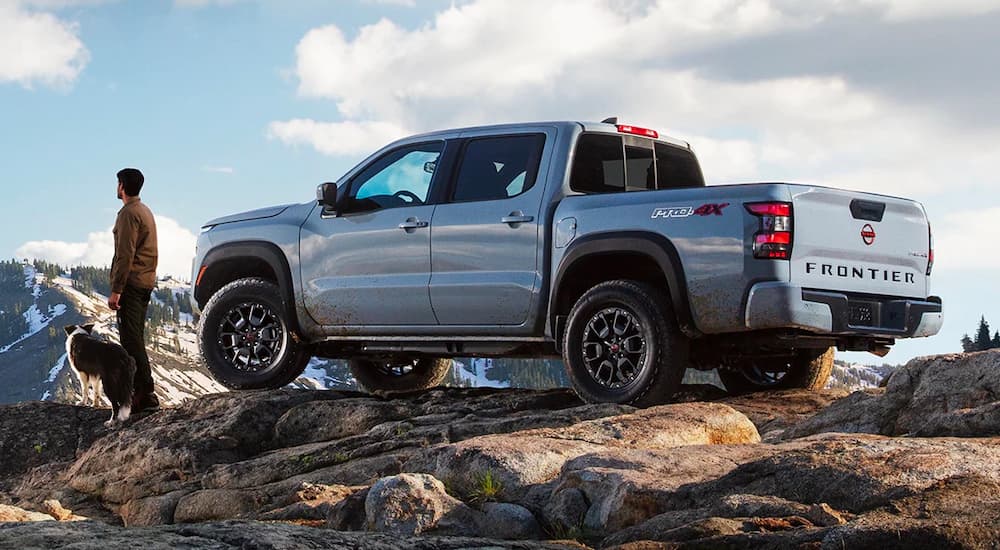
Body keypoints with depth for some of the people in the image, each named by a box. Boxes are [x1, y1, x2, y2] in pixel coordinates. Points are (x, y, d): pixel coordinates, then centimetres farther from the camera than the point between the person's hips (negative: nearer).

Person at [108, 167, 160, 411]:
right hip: (146, 282, 10)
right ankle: (141, 391, 15)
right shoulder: (146, 211, 19)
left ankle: (145, 393, -16)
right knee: (136, 338, 14)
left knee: (131, 339, -11)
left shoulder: (129, 213, -12)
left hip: (131, 283, -10)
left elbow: (125, 255, -19)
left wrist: (116, 290, -20)